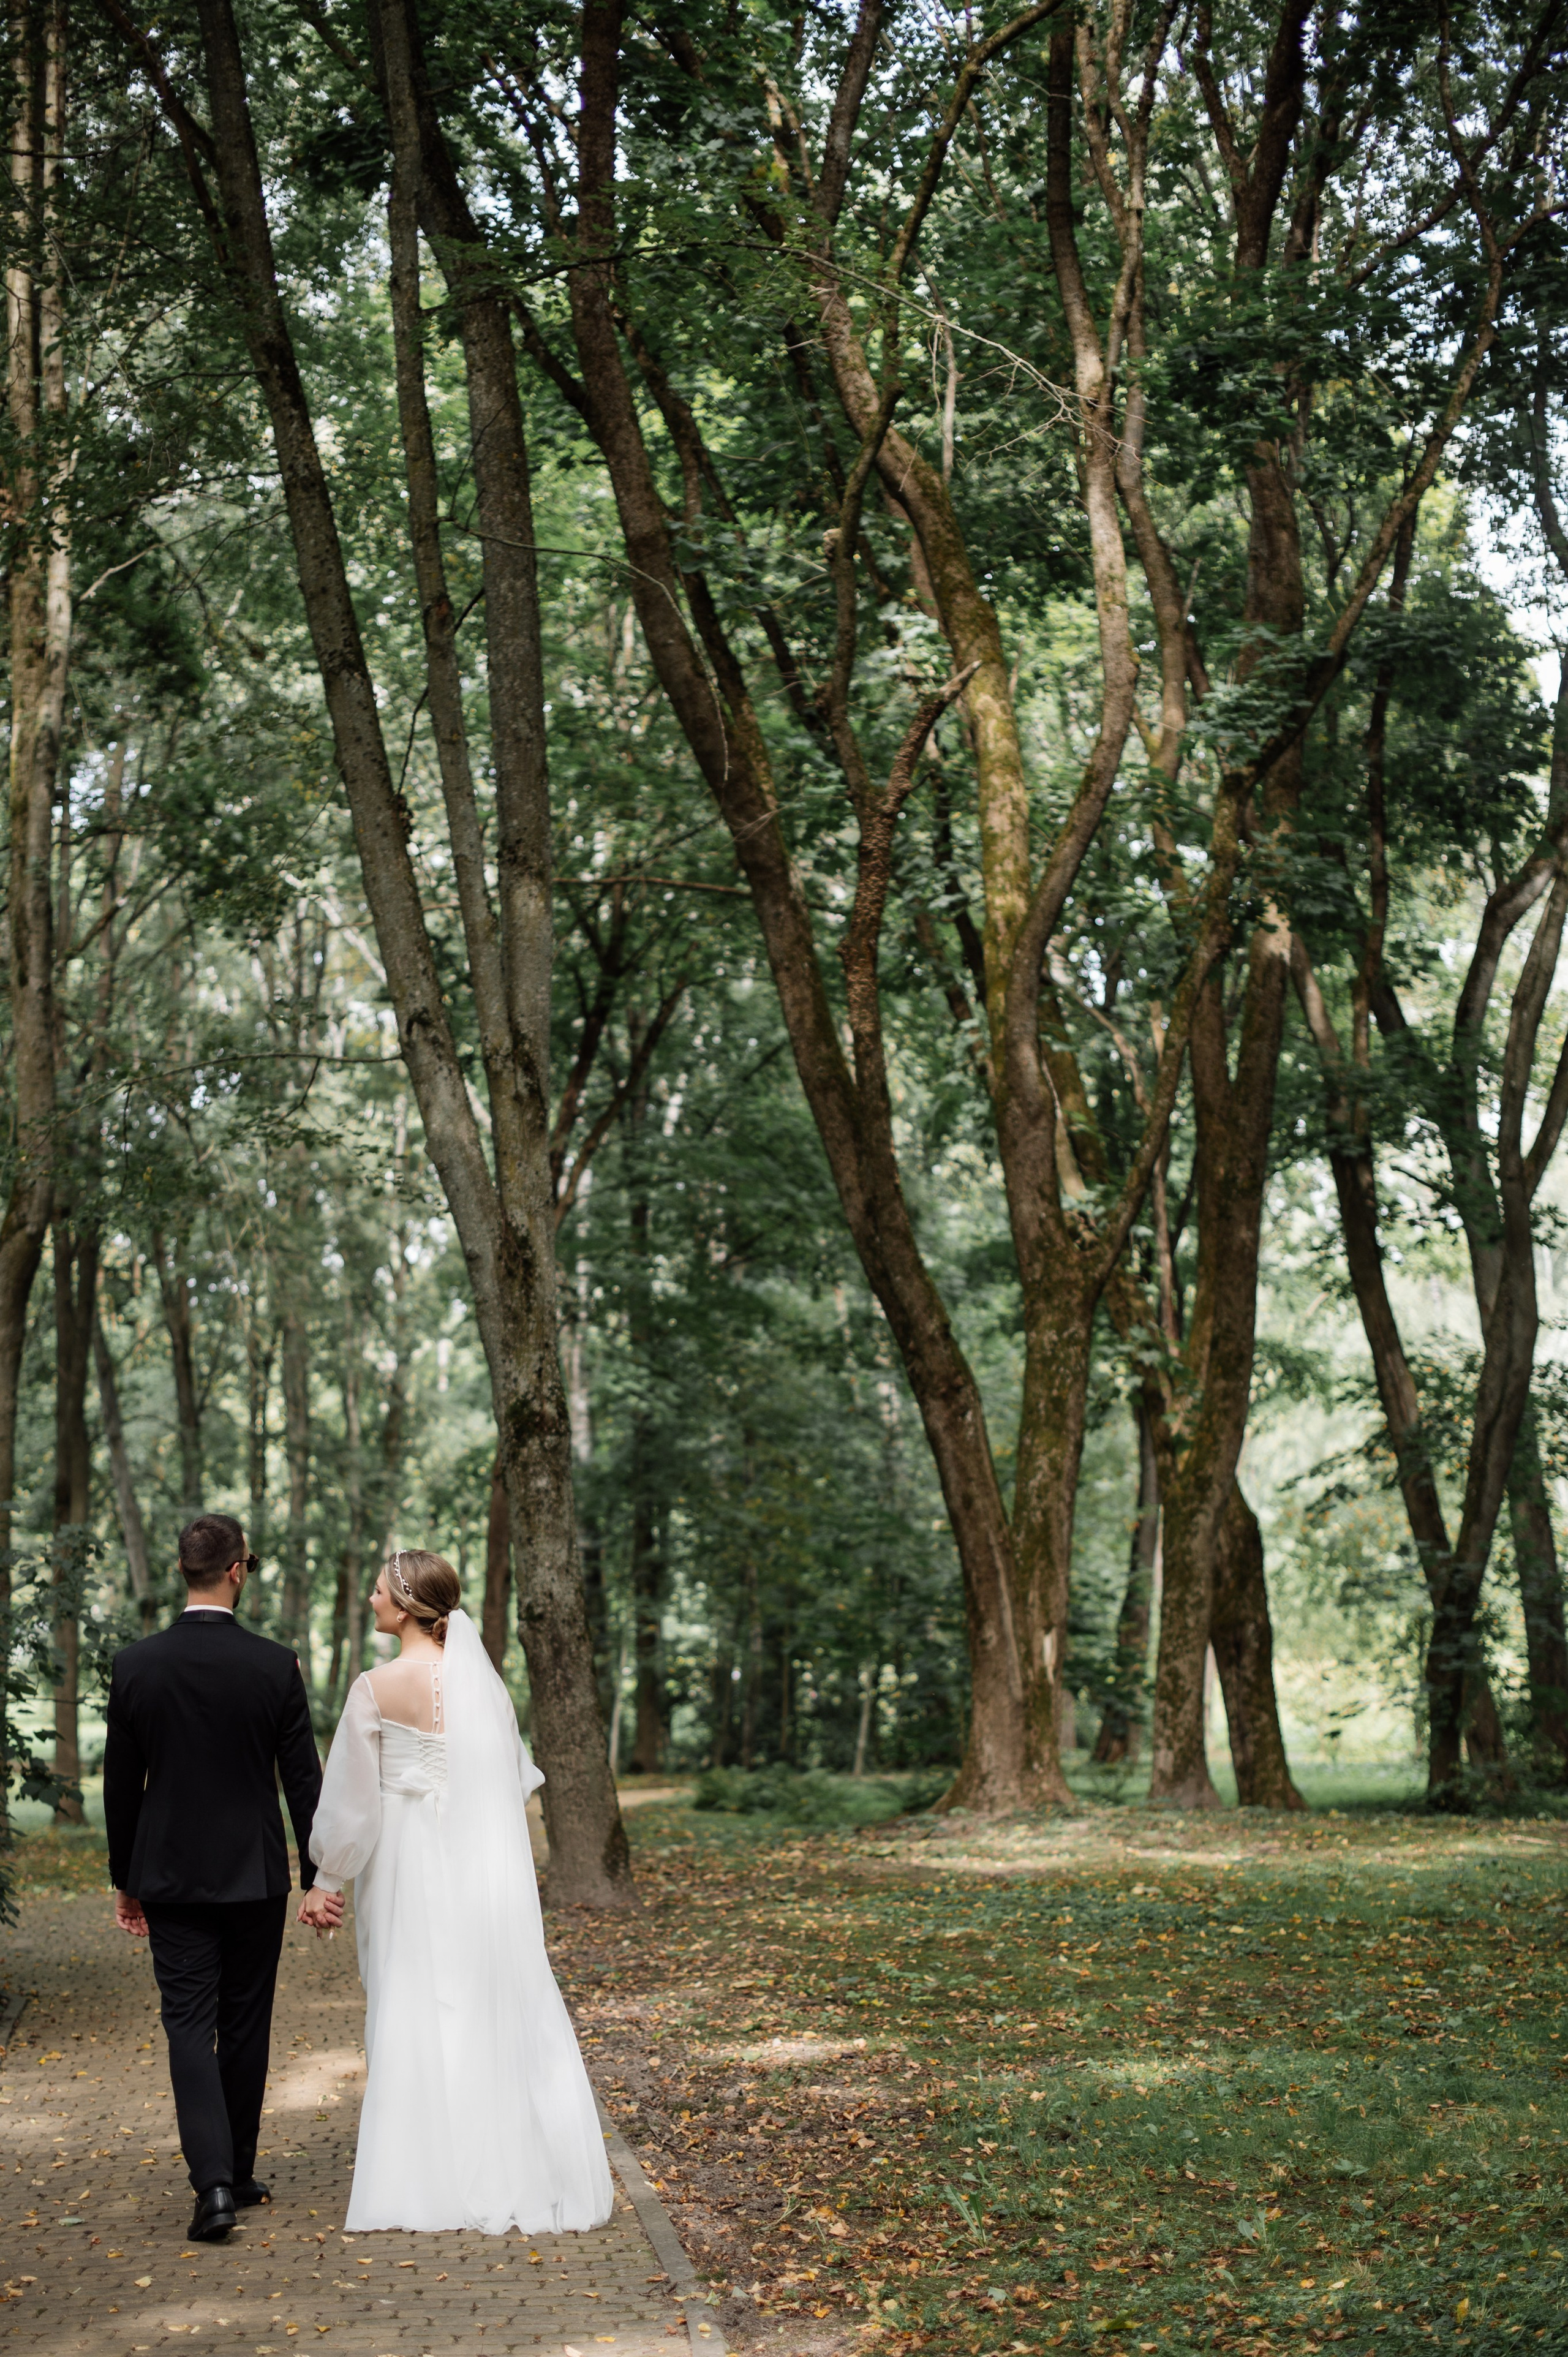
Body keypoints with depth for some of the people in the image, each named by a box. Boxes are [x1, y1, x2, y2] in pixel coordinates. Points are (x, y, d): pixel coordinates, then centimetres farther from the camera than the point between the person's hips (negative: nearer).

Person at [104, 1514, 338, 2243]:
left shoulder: (134, 1665, -6)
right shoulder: (275, 1665, -10)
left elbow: (120, 1785, 1)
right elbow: (303, 1779, -6)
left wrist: (124, 1880, 12)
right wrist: (320, 1877, 3)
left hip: (171, 1878, 0)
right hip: (255, 1878, 0)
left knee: (189, 2024, 1)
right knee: (246, 2024, 13)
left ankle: (213, 2182, -13)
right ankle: (238, 2173, 23)